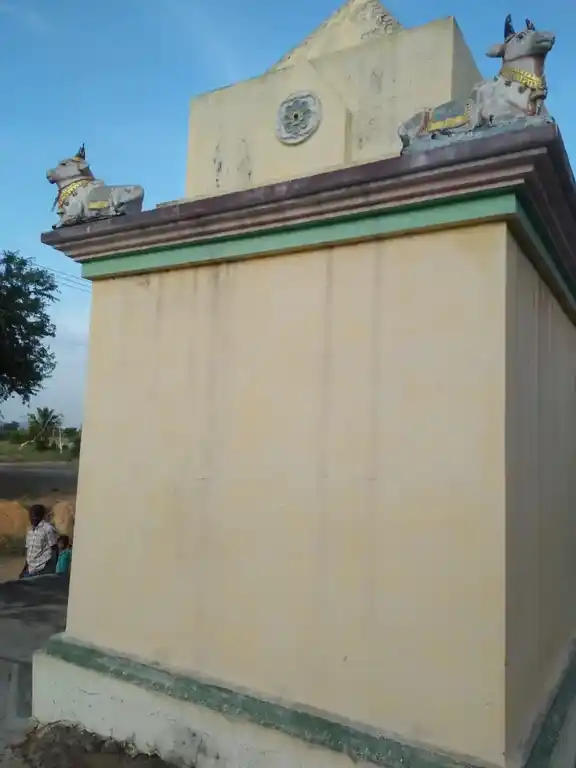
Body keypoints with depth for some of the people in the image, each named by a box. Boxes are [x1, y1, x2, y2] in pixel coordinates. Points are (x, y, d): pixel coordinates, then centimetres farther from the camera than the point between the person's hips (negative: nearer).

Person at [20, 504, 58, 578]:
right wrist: (26, 567, 16)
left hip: (43, 570, -8)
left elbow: (54, 549, -11)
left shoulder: (48, 528, -11)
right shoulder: (31, 530, 13)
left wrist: (52, 569, -14)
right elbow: (28, 549, 19)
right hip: (30, 570, 8)